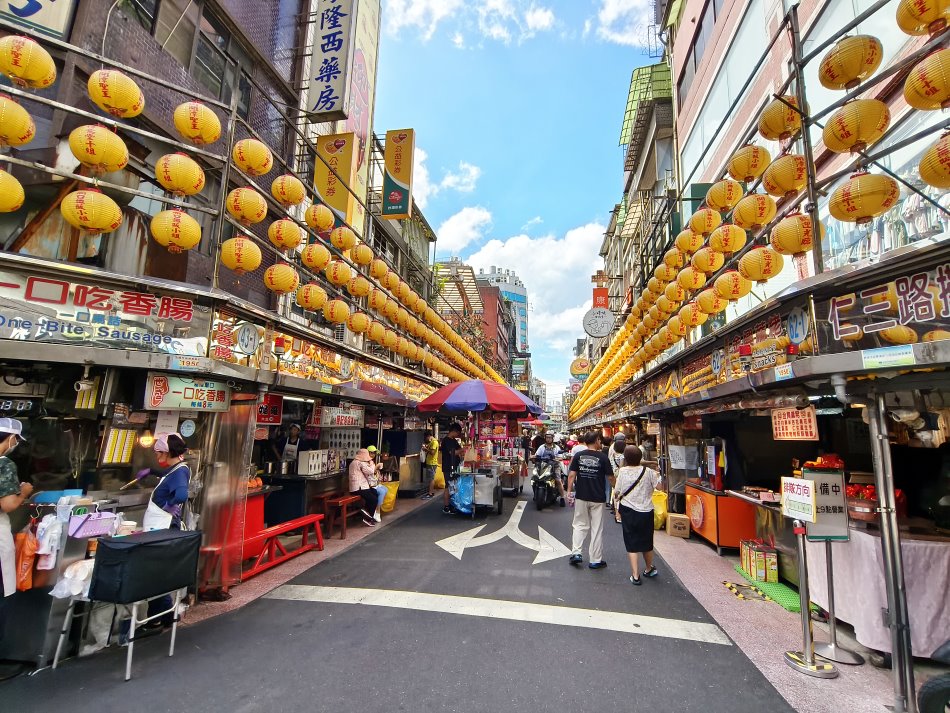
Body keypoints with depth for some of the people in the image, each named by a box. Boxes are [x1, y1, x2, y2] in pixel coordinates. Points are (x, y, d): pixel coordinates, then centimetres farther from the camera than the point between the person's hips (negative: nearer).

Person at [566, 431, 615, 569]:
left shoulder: (578, 456, -2)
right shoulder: (603, 457, -8)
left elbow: (571, 475, -5)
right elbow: (610, 477, -3)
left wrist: (569, 492, 3)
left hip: (581, 497, 2)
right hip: (598, 498, -2)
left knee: (580, 525, 16)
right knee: (597, 529, 7)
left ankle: (576, 553, 7)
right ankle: (595, 560, 13)